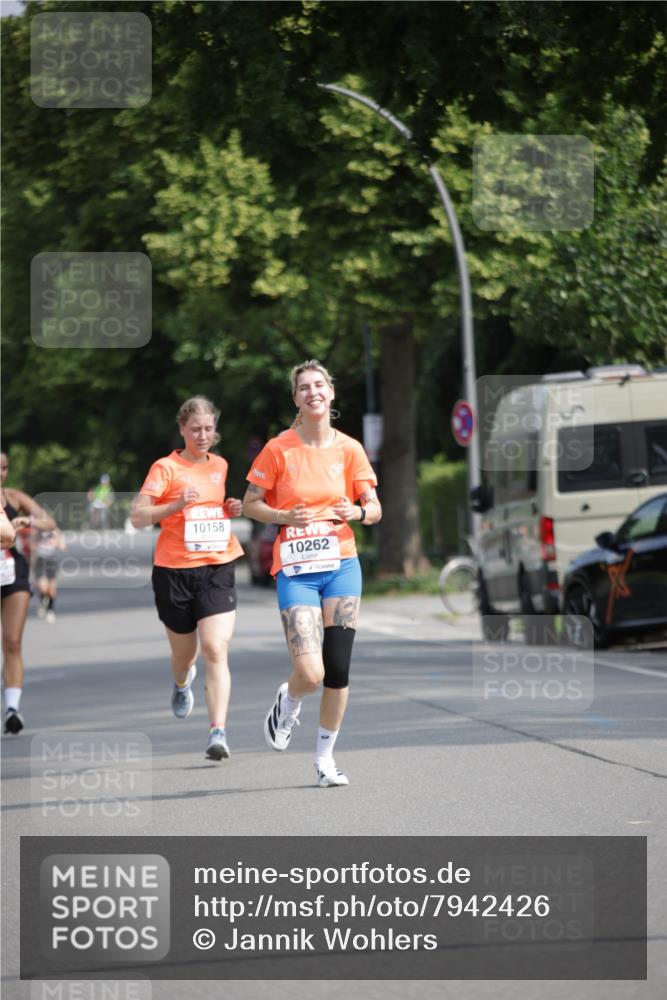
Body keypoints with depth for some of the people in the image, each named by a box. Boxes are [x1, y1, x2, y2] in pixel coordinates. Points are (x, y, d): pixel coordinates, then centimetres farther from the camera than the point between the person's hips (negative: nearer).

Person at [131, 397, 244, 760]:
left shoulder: (219, 466, 11)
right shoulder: (166, 468, -4)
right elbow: (138, 516, -12)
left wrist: (229, 509, 8)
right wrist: (176, 505, -26)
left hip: (217, 567, 2)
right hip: (174, 570, -2)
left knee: (215, 649, -16)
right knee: (183, 652, 13)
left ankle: (218, 733, -21)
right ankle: (182, 683, 51)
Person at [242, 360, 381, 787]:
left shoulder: (349, 449, 4)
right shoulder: (279, 450, -3)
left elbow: (375, 509, 10)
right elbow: (251, 504, 4)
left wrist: (358, 511, -13)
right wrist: (285, 517, -14)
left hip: (342, 565, 3)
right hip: (295, 570, -3)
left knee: (338, 669, 1)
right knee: (310, 674, -14)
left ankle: (326, 757, 18)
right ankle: (288, 702, 23)